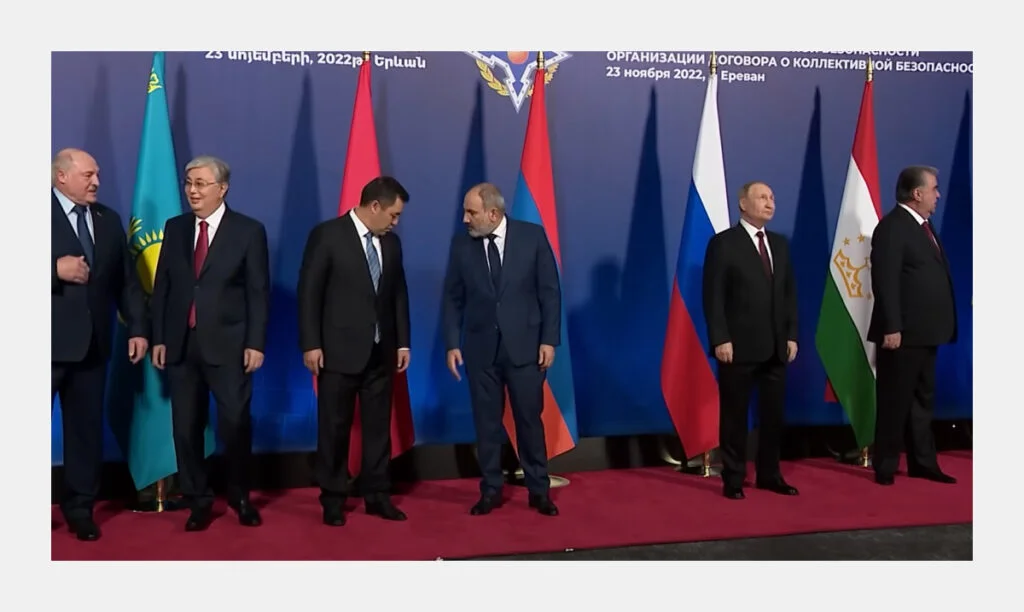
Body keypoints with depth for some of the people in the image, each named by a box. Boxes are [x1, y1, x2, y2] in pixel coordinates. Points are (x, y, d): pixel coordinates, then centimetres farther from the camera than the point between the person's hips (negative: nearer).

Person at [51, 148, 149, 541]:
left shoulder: (109, 220, 12)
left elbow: (127, 280, 10)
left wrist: (138, 327, 3)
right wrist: (56, 269, -21)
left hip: (92, 342, 5)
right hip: (52, 342, -4)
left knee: (86, 427, 10)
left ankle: (79, 507, 22)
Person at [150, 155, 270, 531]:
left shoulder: (249, 231, -1)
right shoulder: (174, 228, 10)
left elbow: (258, 292, -4)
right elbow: (162, 286, 11)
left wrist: (255, 343, -10)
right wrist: (159, 338, 5)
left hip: (228, 344, -3)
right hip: (181, 344, 4)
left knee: (235, 424, 2)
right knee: (186, 427, 7)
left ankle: (239, 497, 22)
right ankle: (198, 502, 22)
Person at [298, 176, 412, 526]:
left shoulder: (391, 243, 9)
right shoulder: (327, 235, -7)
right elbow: (309, 292, -9)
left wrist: (402, 342, 9)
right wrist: (311, 344, -13)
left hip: (380, 351, 5)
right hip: (339, 350, -5)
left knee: (378, 426, 9)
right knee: (335, 427, 5)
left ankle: (377, 495, 20)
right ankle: (333, 499, 18)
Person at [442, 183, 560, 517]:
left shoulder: (533, 236, -5)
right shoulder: (461, 244, 0)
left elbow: (550, 291, -3)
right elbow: (453, 298, 4)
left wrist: (549, 340, -7)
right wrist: (453, 344, -2)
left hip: (525, 345, -1)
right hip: (480, 347, 2)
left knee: (529, 419, 6)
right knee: (486, 421, 8)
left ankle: (539, 491, 20)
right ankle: (491, 490, 22)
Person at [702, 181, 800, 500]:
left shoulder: (780, 244, 14)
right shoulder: (723, 243, -4)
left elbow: (790, 293, 14)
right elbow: (713, 297, -9)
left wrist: (792, 335, 6)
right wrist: (720, 339, -16)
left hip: (776, 346, 6)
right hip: (738, 346, -6)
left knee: (774, 413, 10)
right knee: (735, 415, 4)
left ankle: (769, 475, 23)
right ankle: (733, 479, 15)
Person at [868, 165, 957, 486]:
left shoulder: (923, 225, 16)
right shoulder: (892, 226, -13)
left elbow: (935, 275, 17)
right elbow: (885, 282, -19)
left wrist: (941, 324, 13)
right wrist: (891, 328, -22)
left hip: (925, 331, 9)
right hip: (903, 333, -9)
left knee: (923, 399, 16)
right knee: (895, 402, 0)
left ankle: (923, 462, 26)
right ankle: (885, 466, 12)